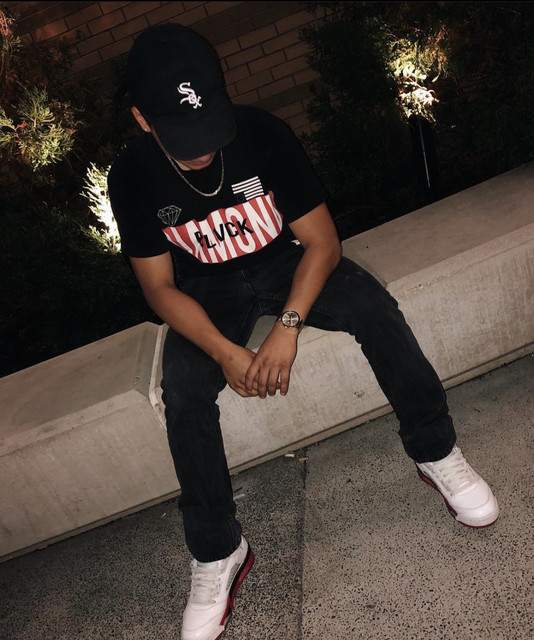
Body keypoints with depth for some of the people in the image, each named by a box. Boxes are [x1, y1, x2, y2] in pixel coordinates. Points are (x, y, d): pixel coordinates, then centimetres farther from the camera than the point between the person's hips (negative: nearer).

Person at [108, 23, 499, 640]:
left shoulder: (262, 132, -18)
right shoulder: (132, 175, -14)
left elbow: (323, 241, -17)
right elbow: (159, 286, -12)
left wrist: (287, 328, -30)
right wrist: (226, 352, -27)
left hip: (287, 261, 0)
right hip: (208, 292, 1)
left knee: (374, 308, -28)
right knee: (182, 392, -26)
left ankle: (435, 450, -5)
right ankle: (216, 554, -7)